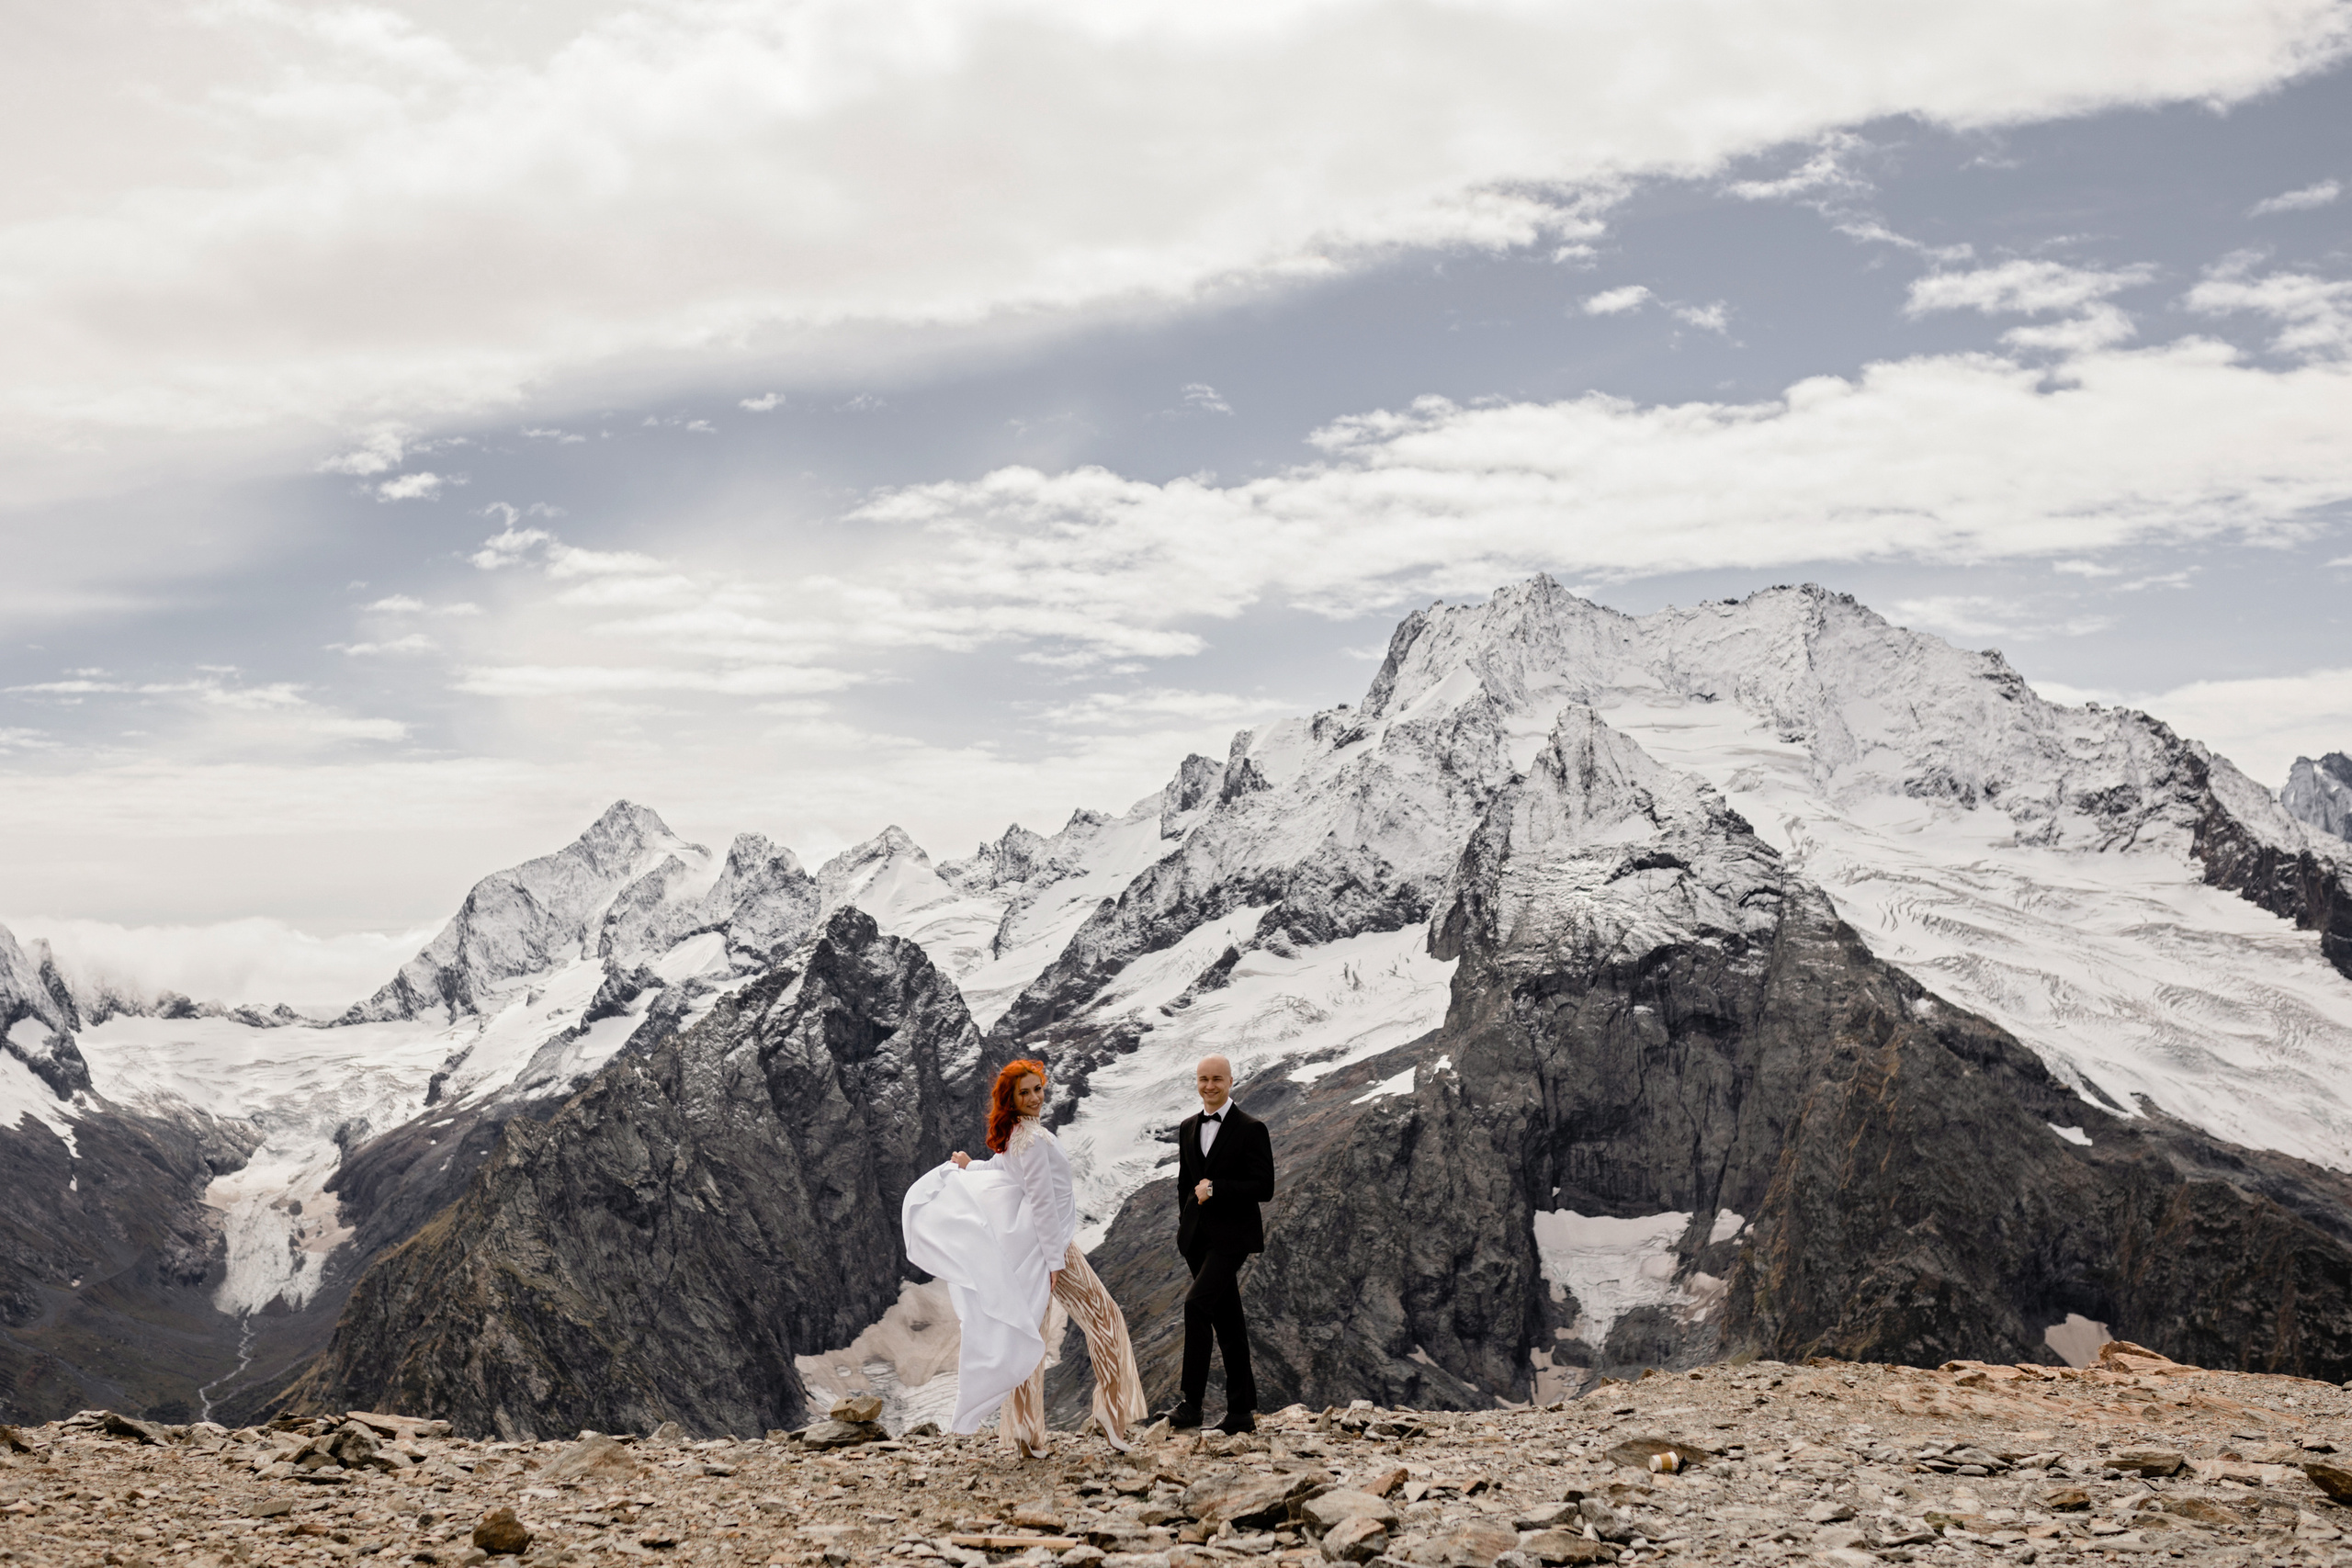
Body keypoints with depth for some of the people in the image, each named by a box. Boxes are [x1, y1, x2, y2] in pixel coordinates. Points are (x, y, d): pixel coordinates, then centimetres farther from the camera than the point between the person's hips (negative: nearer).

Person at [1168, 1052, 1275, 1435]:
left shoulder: (1251, 1129, -7)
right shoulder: (1188, 1128, 12)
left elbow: (1264, 1188, -12)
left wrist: (1215, 1189, -18)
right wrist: (1185, 1225, 15)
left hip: (1231, 1235, -6)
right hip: (1198, 1237, 6)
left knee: (1196, 1303, -20)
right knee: (1226, 1320, 9)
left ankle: (1192, 1403, -16)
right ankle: (1242, 1410, 14)